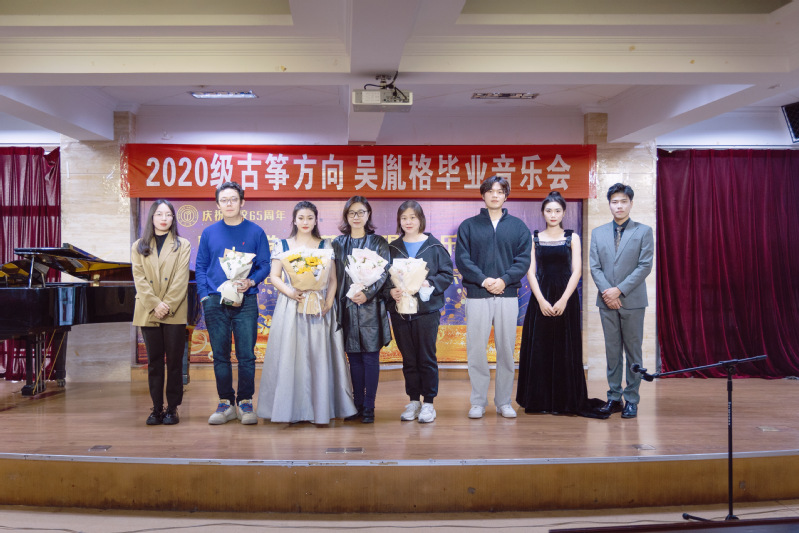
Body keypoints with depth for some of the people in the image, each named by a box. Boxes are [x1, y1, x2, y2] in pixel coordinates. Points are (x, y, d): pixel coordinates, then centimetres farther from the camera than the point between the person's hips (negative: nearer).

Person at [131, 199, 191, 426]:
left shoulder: (182, 246, 7)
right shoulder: (138, 247, 11)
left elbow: (181, 280, -3)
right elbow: (139, 280, 1)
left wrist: (168, 306, -13)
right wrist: (155, 305, -11)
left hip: (174, 313, -1)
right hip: (148, 313, 2)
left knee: (174, 362, 0)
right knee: (154, 362, 5)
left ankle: (172, 408, 6)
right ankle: (157, 408, 10)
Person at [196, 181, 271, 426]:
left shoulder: (255, 232, 4)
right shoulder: (209, 233, 10)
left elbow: (265, 265, 4)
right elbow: (200, 267, 11)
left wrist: (251, 282, -15)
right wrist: (204, 295, -1)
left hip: (245, 302, -2)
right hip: (215, 302, 2)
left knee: (246, 355, -2)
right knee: (220, 355, 5)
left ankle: (245, 403, 8)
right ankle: (225, 403, 14)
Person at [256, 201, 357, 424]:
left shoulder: (326, 246, 8)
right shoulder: (282, 245, 8)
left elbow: (332, 279, 5)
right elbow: (274, 276, 4)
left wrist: (328, 303, -10)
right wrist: (290, 292, -13)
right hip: (290, 308, 0)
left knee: (318, 355, -2)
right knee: (290, 355, -2)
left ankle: (320, 408, 3)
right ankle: (291, 409, 4)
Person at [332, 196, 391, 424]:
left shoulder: (378, 243, 3)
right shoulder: (338, 243, 11)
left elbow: (384, 274, -3)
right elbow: (333, 275, 9)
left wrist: (367, 293, -17)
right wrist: (338, 300, -4)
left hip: (371, 306, -2)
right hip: (346, 307, 3)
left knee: (370, 356, -1)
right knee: (354, 357, 7)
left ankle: (369, 407, 5)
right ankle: (357, 405, 15)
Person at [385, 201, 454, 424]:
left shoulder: (434, 246, 1)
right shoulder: (392, 248, 9)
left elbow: (447, 274, 0)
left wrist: (430, 284, -16)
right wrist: (391, 291, -11)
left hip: (427, 309, -3)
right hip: (400, 310, 3)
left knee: (427, 358, 0)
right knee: (408, 359, 9)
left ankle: (428, 403, 9)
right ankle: (414, 401, 19)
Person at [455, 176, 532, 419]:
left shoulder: (518, 227, 11)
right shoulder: (468, 226, 8)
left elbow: (523, 260, 3)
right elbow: (462, 259, 0)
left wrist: (504, 280, -11)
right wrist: (483, 280, -13)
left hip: (507, 295, 1)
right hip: (476, 296, -1)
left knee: (506, 349, 4)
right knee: (476, 349, -1)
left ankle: (504, 401, 13)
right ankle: (478, 402, 8)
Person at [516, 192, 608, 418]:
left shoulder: (572, 238, 5)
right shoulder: (534, 238, 7)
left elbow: (576, 271, -3)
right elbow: (531, 272, 0)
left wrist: (563, 300, -13)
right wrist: (541, 301, -11)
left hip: (566, 298, -1)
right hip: (540, 298, 1)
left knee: (565, 348, 1)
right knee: (539, 348, 0)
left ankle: (566, 401, 9)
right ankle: (540, 401, 8)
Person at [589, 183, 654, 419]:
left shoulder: (644, 231, 1)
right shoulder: (598, 233, 10)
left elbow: (645, 266, -6)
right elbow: (595, 267, 6)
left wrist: (619, 290, -13)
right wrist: (606, 292, -10)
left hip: (632, 301, -3)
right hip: (607, 301, 3)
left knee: (633, 351, 2)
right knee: (612, 351, 7)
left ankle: (631, 400, 8)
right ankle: (614, 398, 14)